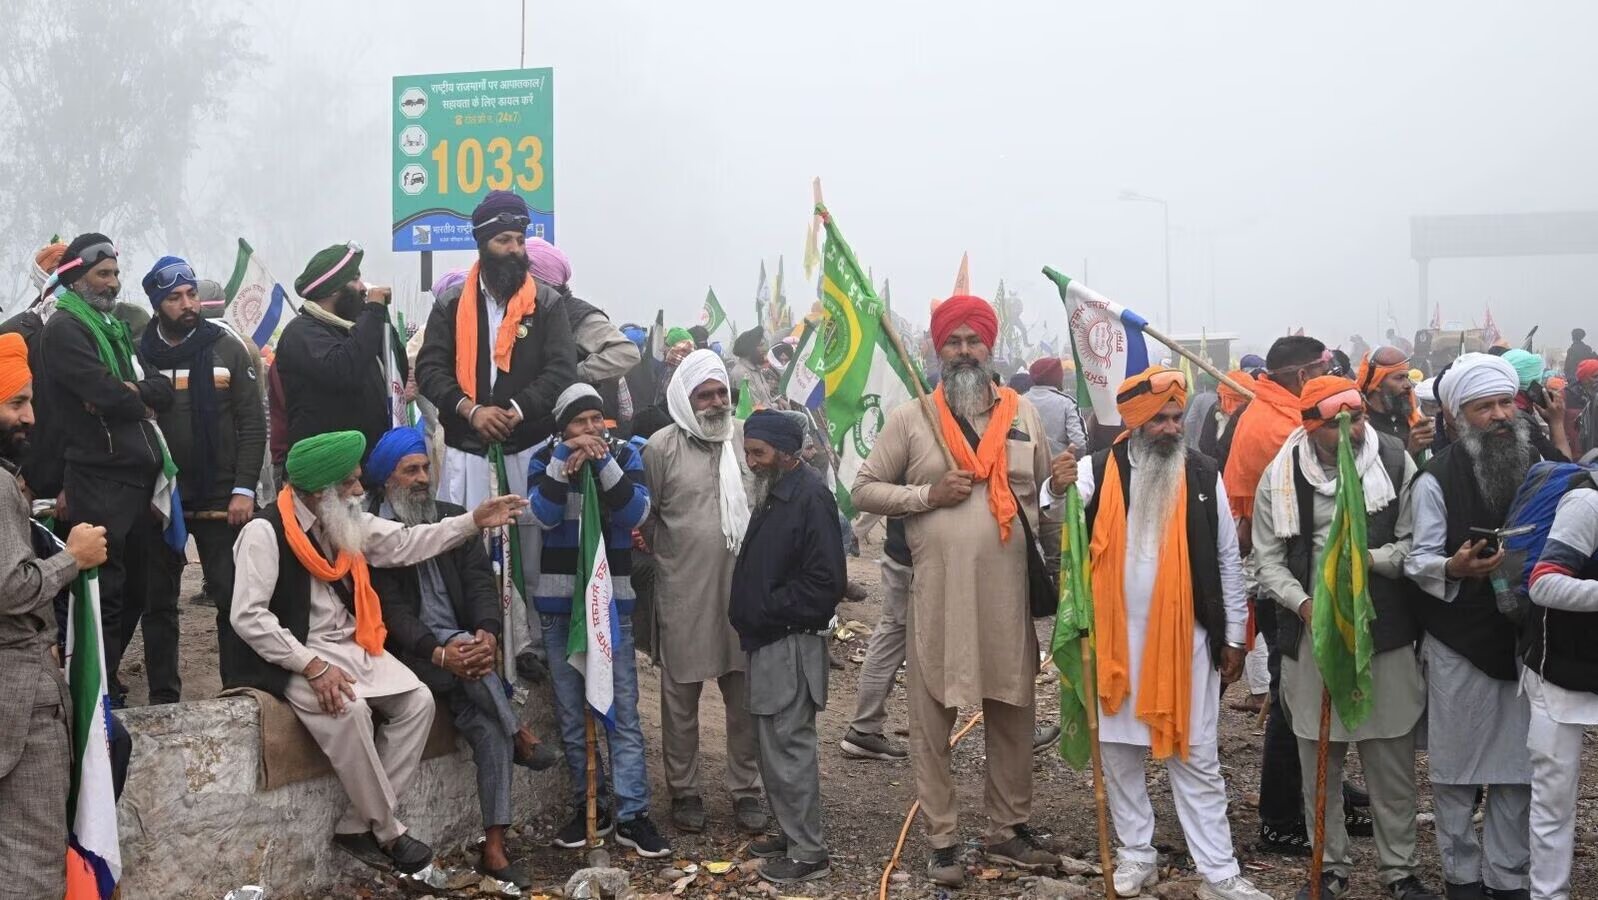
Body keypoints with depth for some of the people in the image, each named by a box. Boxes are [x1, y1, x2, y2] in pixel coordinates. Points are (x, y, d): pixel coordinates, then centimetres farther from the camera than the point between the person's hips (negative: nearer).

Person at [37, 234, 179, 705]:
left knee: (154, 590, 12)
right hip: (101, 484, -8)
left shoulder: (116, 328, 20)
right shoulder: (64, 329, -7)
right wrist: (142, 404, -1)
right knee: (108, 595, -2)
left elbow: (163, 390, 11)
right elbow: (103, 390, -20)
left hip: (143, 476, 8)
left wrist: (129, 391, -9)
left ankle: (165, 693, 20)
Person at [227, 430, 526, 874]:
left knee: (418, 702, -10)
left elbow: (407, 543, 12)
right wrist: (313, 666, -25)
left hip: (353, 647, 8)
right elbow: (247, 616, -21)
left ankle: (357, 826, -8)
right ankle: (387, 831, -15)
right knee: (350, 710, -33)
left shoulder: (348, 522, 6)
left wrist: (474, 520, 4)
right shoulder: (265, 532, -17)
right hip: (297, 658, -8)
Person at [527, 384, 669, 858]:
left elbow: (635, 513, -12)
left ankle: (632, 814, -1)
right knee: (572, 713, 7)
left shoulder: (624, 454, 2)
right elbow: (543, 515, -13)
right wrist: (564, 459, -21)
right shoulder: (546, 458, 2)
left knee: (623, 710, -3)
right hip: (559, 602, 1)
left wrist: (603, 462, -20)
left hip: (614, 599, -1)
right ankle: (588, 805, 17)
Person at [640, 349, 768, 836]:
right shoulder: (662, 447, -4)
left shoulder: (748, 438, 5)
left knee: (747, 695, 9)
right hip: (683, 594, -2)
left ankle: (746, 790, 21)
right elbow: (645, 516, 2)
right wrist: (660, 558, 2)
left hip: (742, 589, 3)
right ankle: (683, 790, 22)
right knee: (681, 698, 8)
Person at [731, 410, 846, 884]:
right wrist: (751, 613, 8)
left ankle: (808, 852, 3)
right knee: (773, 745, 15)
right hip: (768, 640, 9)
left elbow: (825, 582, -21)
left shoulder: (810, 497, -16)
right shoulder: (773, 493, 13)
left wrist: (764, 612, -16)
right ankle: (791, 832, 26)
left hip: (791, 644, -9)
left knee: (789, 747, -5)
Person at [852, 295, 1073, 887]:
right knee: (932, 721, 3)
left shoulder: (1023, 415, 9)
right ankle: (942, 840, 16)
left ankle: (1008, 830, 27)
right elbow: (863, 490, 1)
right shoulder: (911, 418, 0)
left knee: (1012, 717, 12)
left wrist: (1063, 483, -6)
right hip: (938, 594, -2)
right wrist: (927, 494, -12)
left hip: (1009, 592, 3)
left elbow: (1045, 495, 17)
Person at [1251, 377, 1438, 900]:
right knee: (1319, 761, 10)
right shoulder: (1282, 476, -2)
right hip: (1312, 630, 1)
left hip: (1385, 629, -1)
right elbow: (1269, 557, 3)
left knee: (1392, 760, 7)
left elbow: (1415, 542, -2)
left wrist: (1370, 558, -19)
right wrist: (1302, 603, -13)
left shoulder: (1395, 461, -5)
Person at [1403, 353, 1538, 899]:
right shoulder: (1436, 479, -8)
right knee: (1457, 767, 4)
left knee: (1518, 768, 8)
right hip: (1458, 646, -4)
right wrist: (1452, 568, -30)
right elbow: (1418, 560, -10)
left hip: (1525, 639, 4)